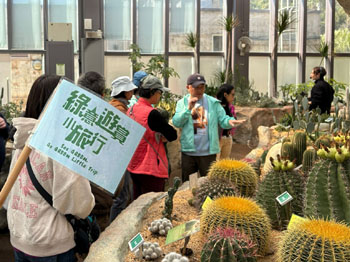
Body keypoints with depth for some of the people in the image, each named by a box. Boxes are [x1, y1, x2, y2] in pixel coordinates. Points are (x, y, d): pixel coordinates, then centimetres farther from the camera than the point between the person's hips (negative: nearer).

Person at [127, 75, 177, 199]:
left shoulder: (131, 110, 6)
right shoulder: (151, 113, -19)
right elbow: (173, 135, -15)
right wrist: (162, 138, 2)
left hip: (133, 166, 9)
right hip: (150, 169, -9)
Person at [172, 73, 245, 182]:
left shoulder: (213, 102, 2)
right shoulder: (182, 103, 4)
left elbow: (222, 120, -4)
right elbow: (176, 122, -8)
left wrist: (229, 121, -26)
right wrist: (188, 109, -18)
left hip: (208, 152, -1)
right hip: (188, 151, 1)